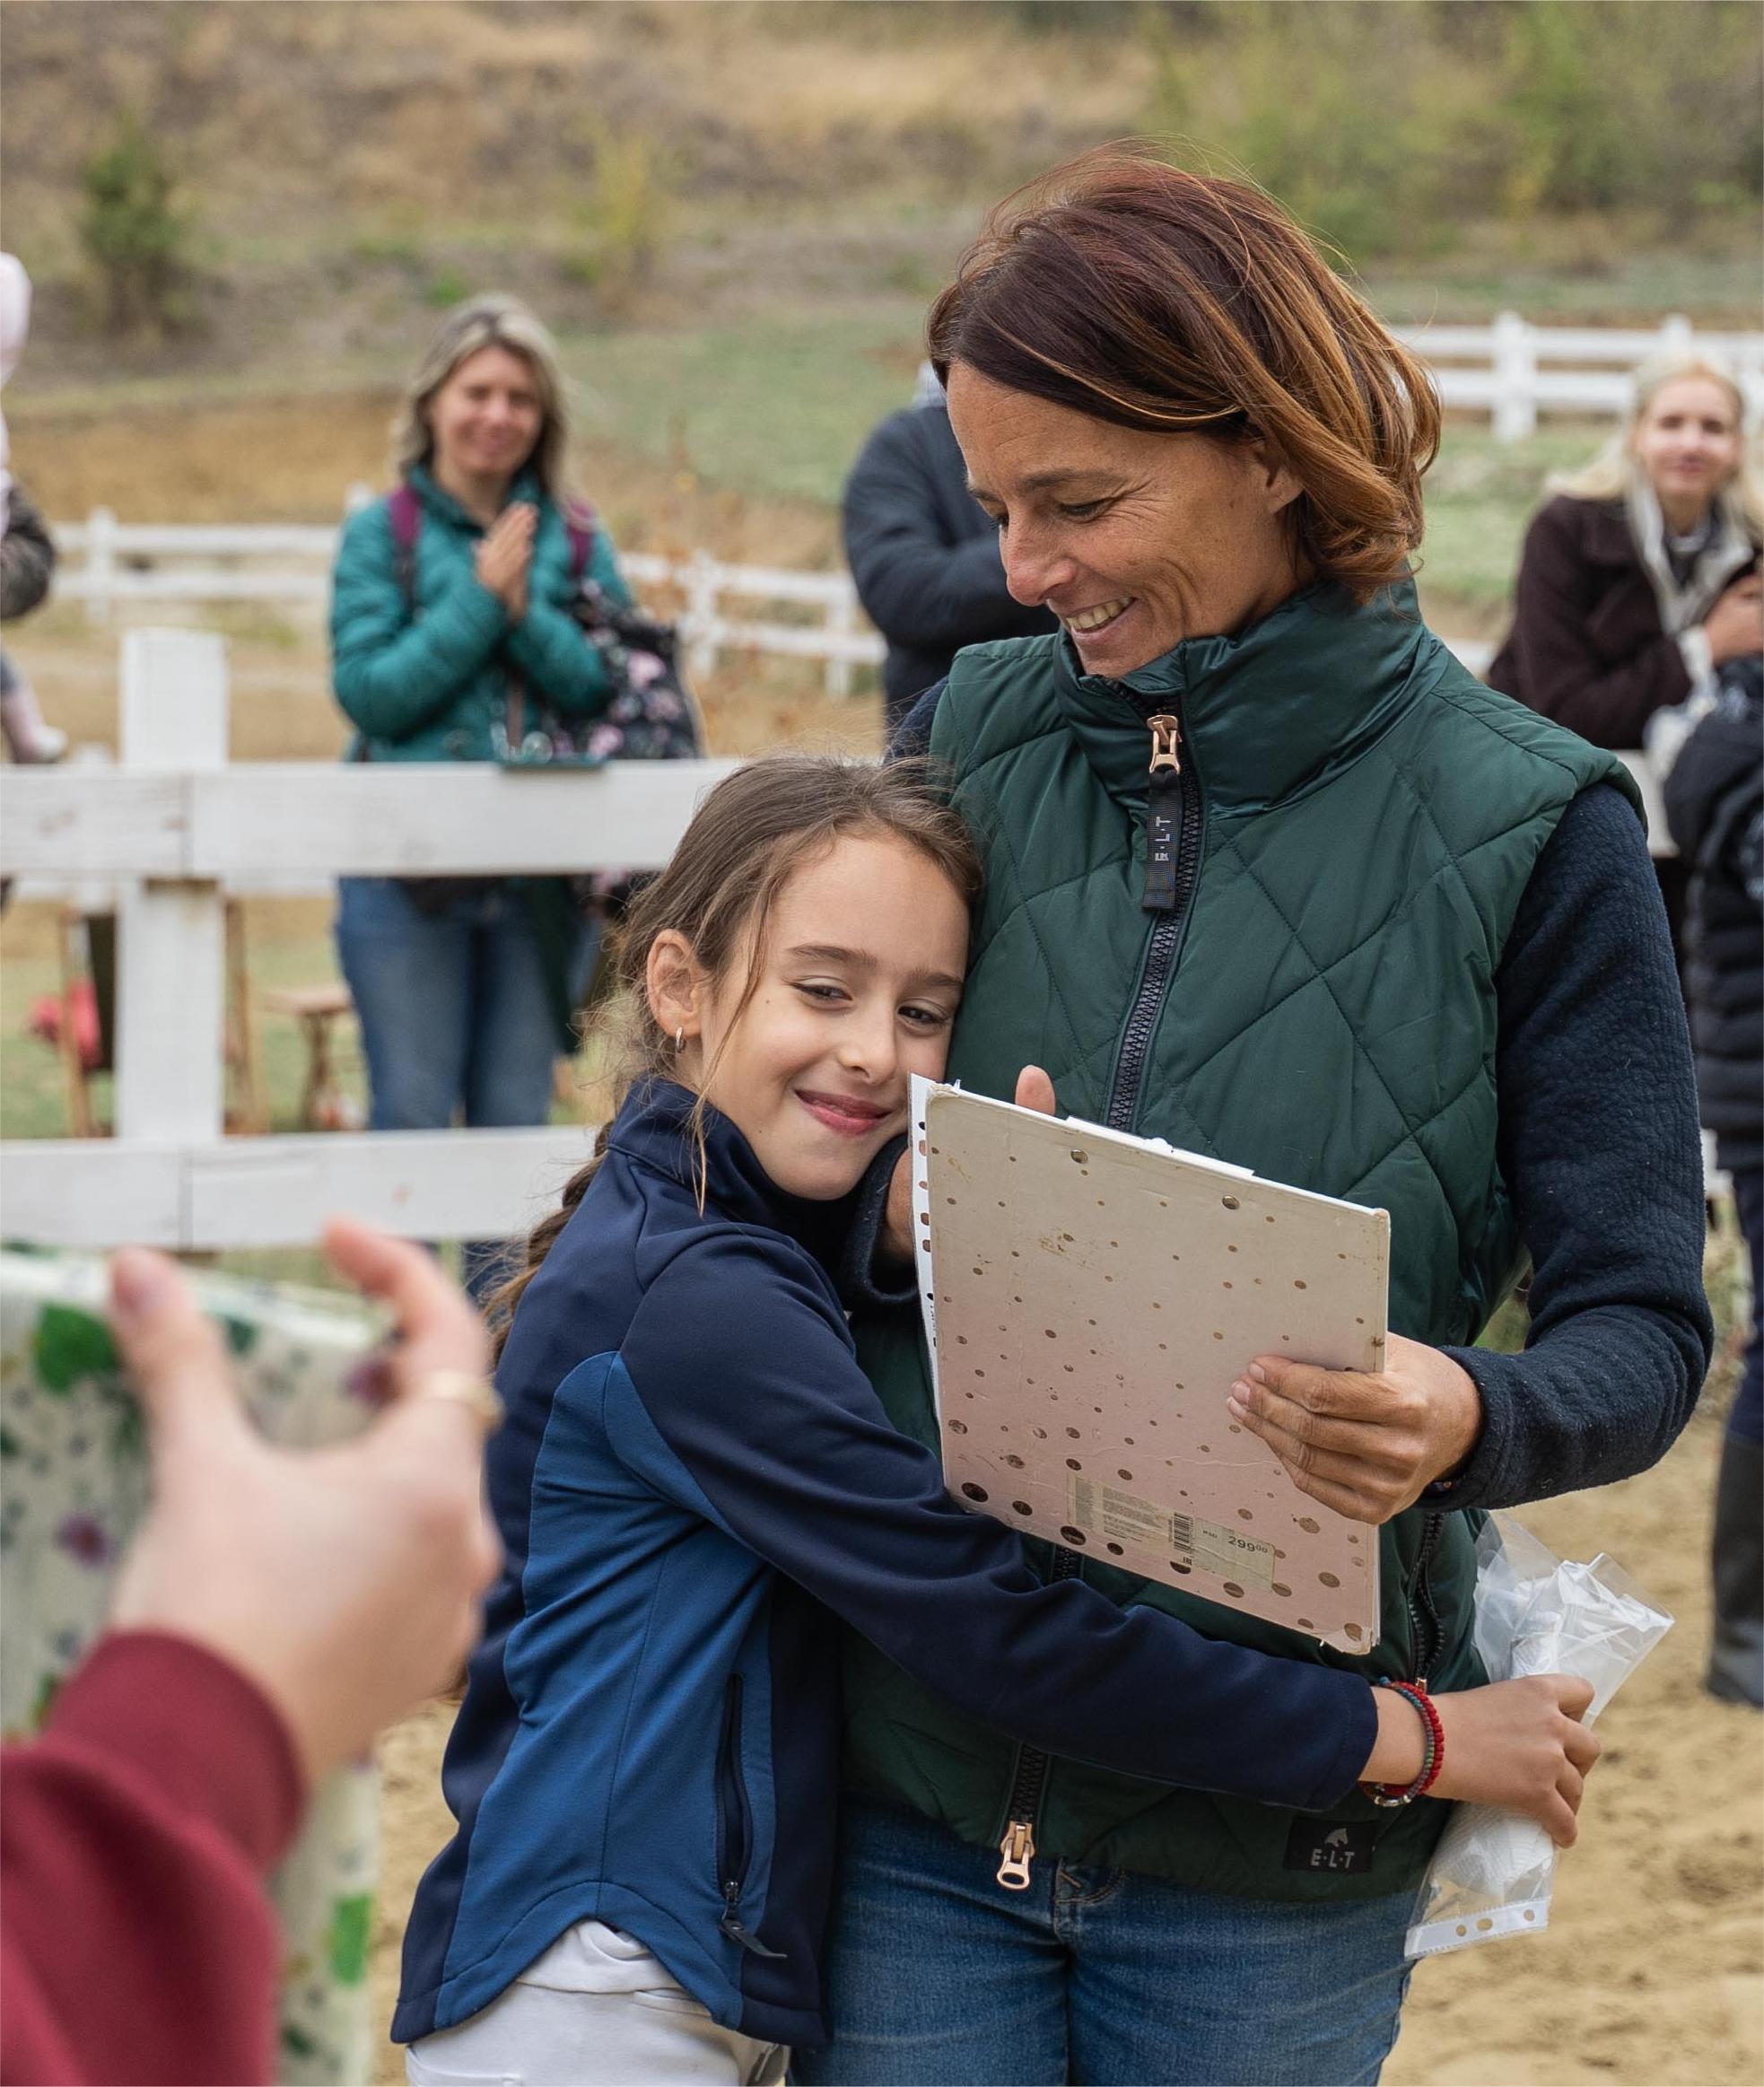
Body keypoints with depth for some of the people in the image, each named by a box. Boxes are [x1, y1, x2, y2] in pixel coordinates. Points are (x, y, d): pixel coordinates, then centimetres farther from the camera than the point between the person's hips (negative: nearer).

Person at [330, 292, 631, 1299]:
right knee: (411, 1113, 0)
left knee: (516, 1113, 7)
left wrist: (526, 614, -14)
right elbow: (369, 689, -9)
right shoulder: (382, 535, 1)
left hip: (542, 870, 2)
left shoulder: (577, 542, 7)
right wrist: (478, 600, -12)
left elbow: (610, 689, -1)